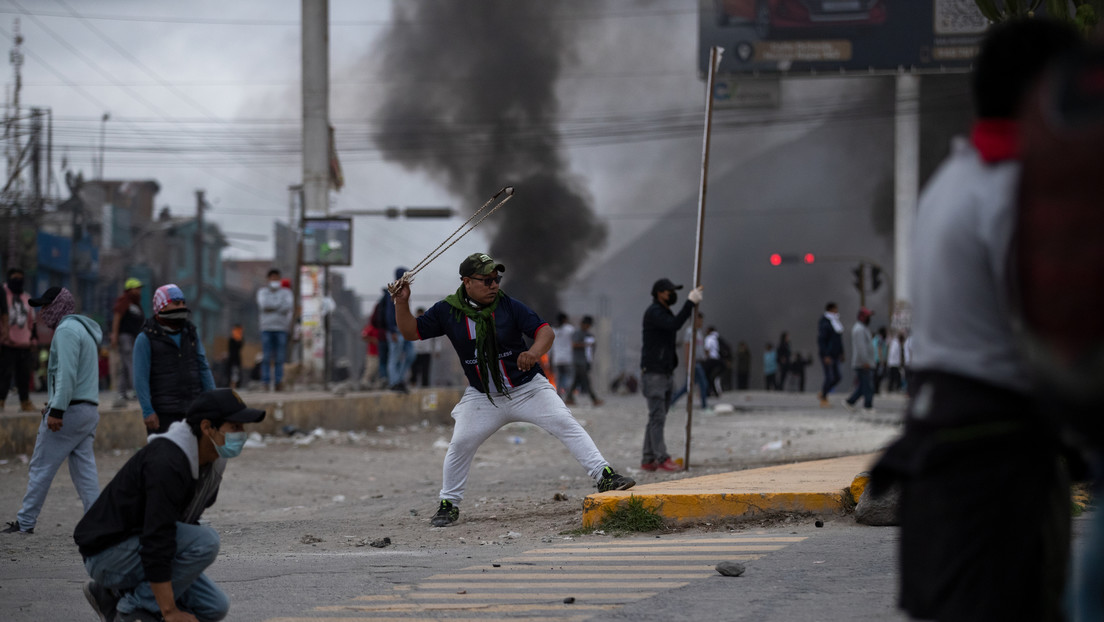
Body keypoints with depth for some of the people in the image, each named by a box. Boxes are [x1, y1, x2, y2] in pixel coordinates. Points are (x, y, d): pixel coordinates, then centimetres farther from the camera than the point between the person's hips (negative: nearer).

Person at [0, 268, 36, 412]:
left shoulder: (27, 298, 19)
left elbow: (31, 319, 24)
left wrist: (34, 337, 17)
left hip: (24, 344, 5)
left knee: (24, 375, 7)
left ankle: (25, 402, 14)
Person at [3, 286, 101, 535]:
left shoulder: (66, 330, -11)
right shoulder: (85, 330, 21)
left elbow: (67, 374, -21)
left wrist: (56, 410, -24)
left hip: (69, 410, -9)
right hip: (89, 409, 9)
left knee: (41, 467, -2)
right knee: (84, 468, 6)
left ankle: (25, 521, 3)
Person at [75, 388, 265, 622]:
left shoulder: (213, 463, 3)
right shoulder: (167, 462, -28)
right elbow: (156, 540, -32)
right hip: (107, 553, -10)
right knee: (206, 541, -27)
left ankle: (115, 595, 10)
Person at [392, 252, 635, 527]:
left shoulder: (509, 306, -10)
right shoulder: (448, 311, -5)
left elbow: (545, 331, -18)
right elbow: (411, 331, 1)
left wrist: (534, 352, -40)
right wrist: (402, 303, -17)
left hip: (528, 388, -1)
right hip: (482, 397, 1)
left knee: (565, 423, -15)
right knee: (460, 444, -8)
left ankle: (605, 476, -14)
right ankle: (448, 505, 8)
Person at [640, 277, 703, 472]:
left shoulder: (666, 313, 19)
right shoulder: (653, 312, -11)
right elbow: (674, 325, -28)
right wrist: (690, 302, -26)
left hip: (665, 373, 10)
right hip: (652, 373, -10)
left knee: (657, 418, 9)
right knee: (657, 417, -12)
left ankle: (648, 460, 11)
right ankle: (662, 458, -15)